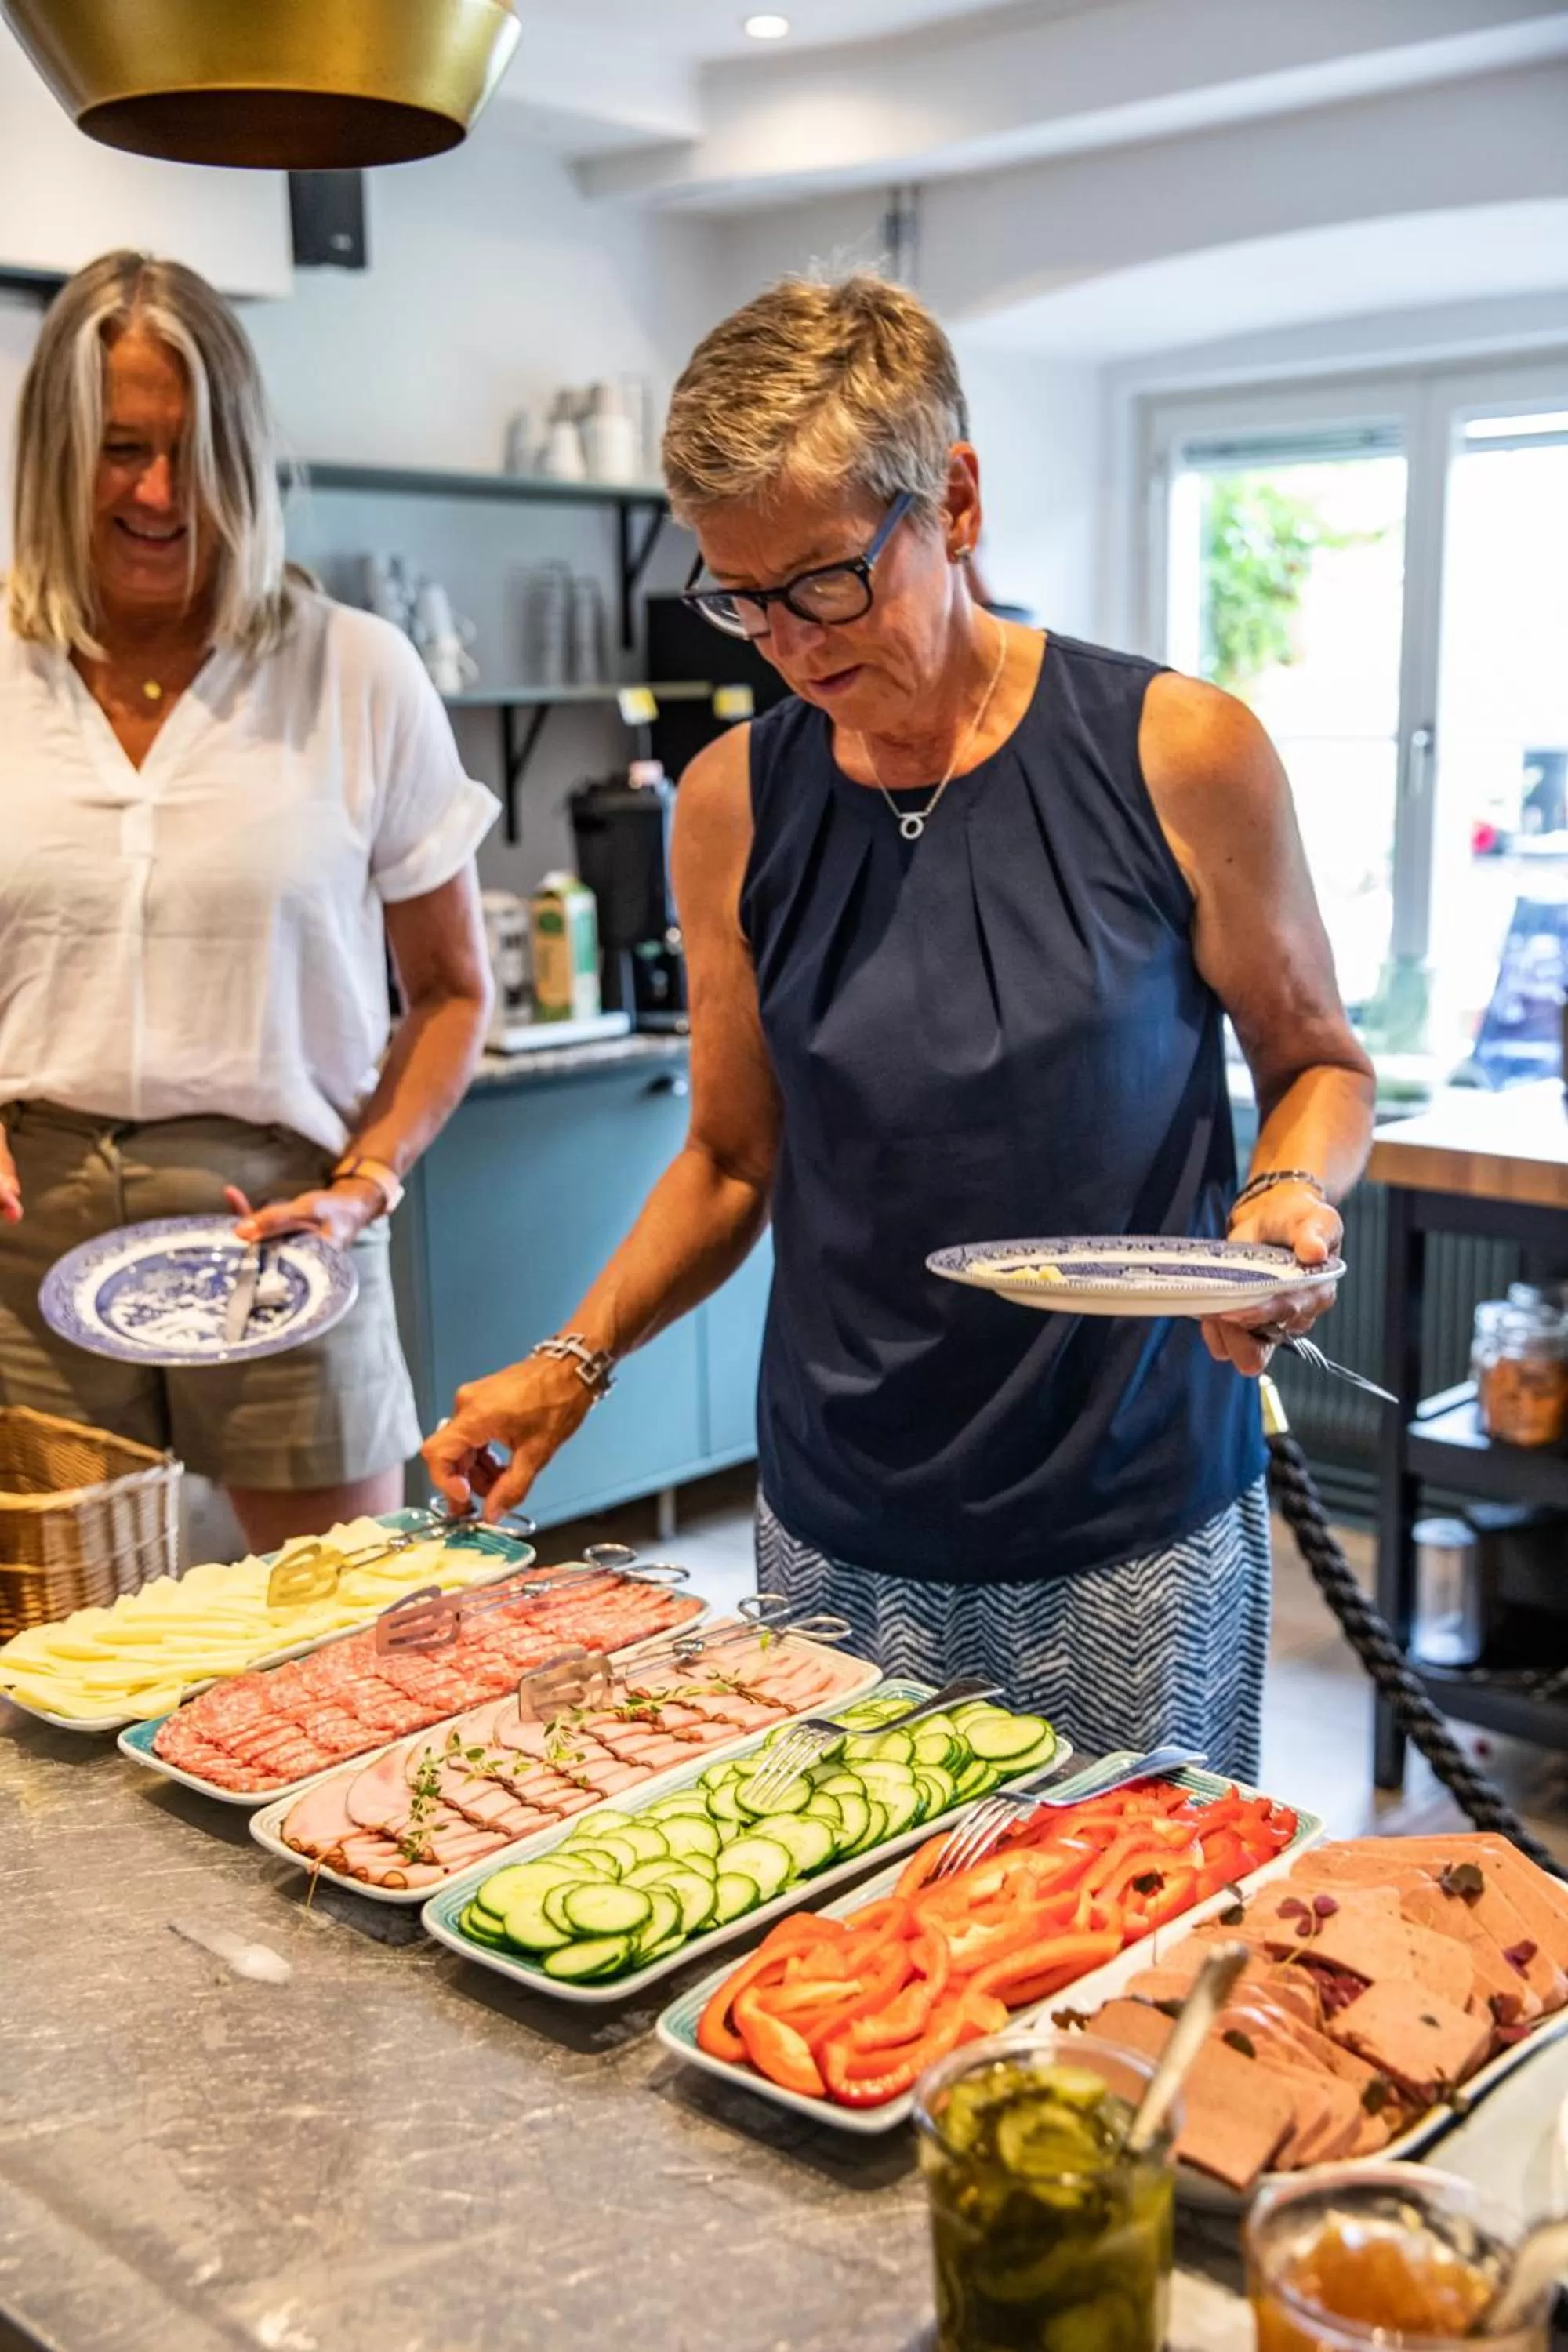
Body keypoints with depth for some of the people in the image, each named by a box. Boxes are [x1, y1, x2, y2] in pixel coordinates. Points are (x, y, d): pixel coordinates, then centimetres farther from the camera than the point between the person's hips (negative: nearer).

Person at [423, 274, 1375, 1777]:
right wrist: (574, 1360, -1)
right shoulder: (733, 804, 1)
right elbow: (733, 1158, 10)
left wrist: (1291, 1196, -15)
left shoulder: (1179, 757, -7)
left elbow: (1316, 1060, 5)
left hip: (1132, 1539, -2)